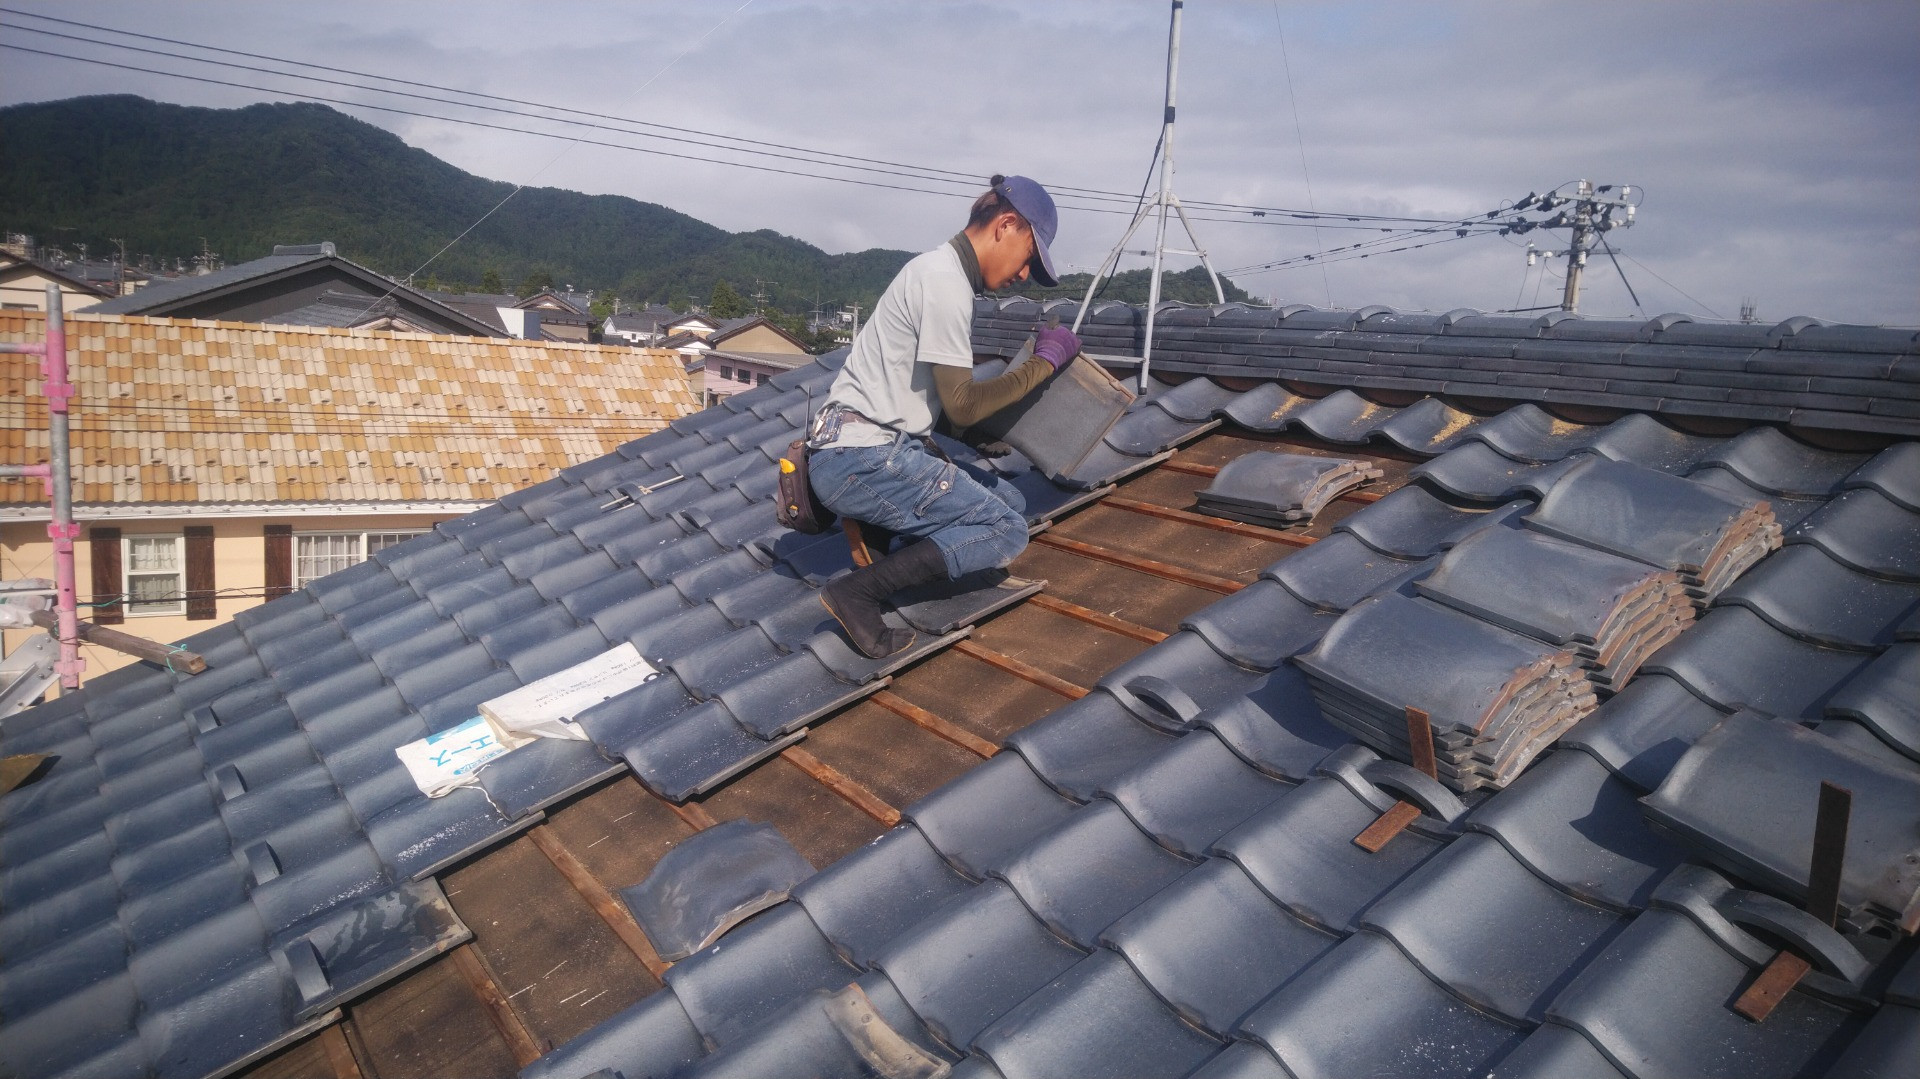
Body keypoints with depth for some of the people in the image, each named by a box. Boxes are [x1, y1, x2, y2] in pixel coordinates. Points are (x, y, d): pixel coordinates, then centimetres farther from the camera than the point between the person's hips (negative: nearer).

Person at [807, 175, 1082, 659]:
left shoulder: (941, 270, 18)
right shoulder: (946, 282, -14)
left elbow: (946, 395, 19)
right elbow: (962, 406, -15)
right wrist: (1043, 362, -5)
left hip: (865, 448, 10)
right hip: (863, 459, -10)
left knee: (1010, 502, 10)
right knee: (1006, 529, -11)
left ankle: (876, 531, 3)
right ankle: (860, 591, -13)